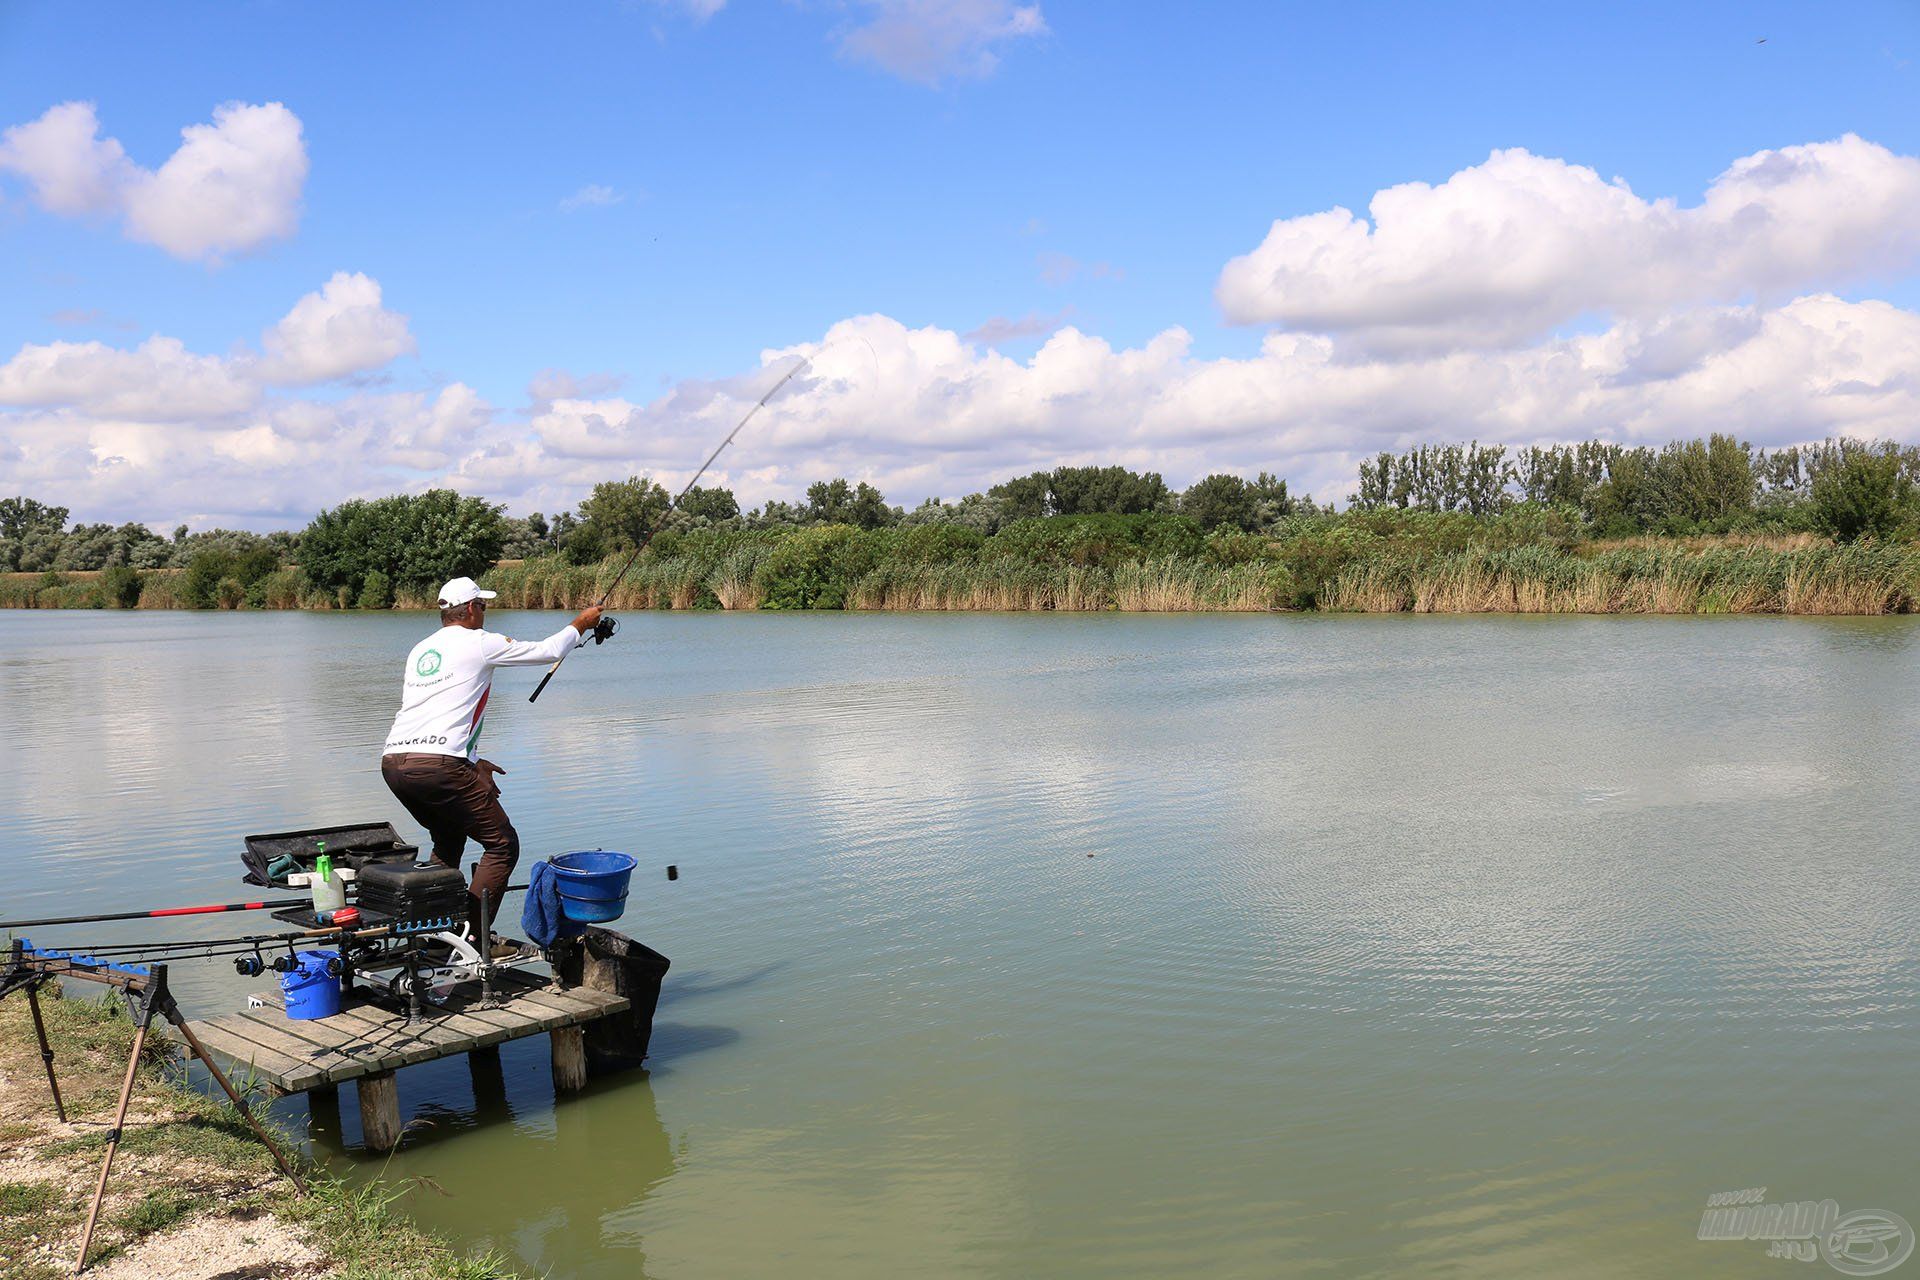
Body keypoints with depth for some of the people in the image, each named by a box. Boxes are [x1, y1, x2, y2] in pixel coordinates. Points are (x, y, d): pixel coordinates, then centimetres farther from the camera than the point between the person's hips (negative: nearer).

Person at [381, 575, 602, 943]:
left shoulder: (421, 650, 24)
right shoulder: (479, 643, 2)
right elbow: (548, 652, 11)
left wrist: (472, 762, 31)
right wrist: (580, 625, 28)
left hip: (393, 762, 8)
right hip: (437, 766, -8)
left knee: (448, 840, 29)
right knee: (502, 844, 2)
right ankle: (474, 936, -5)